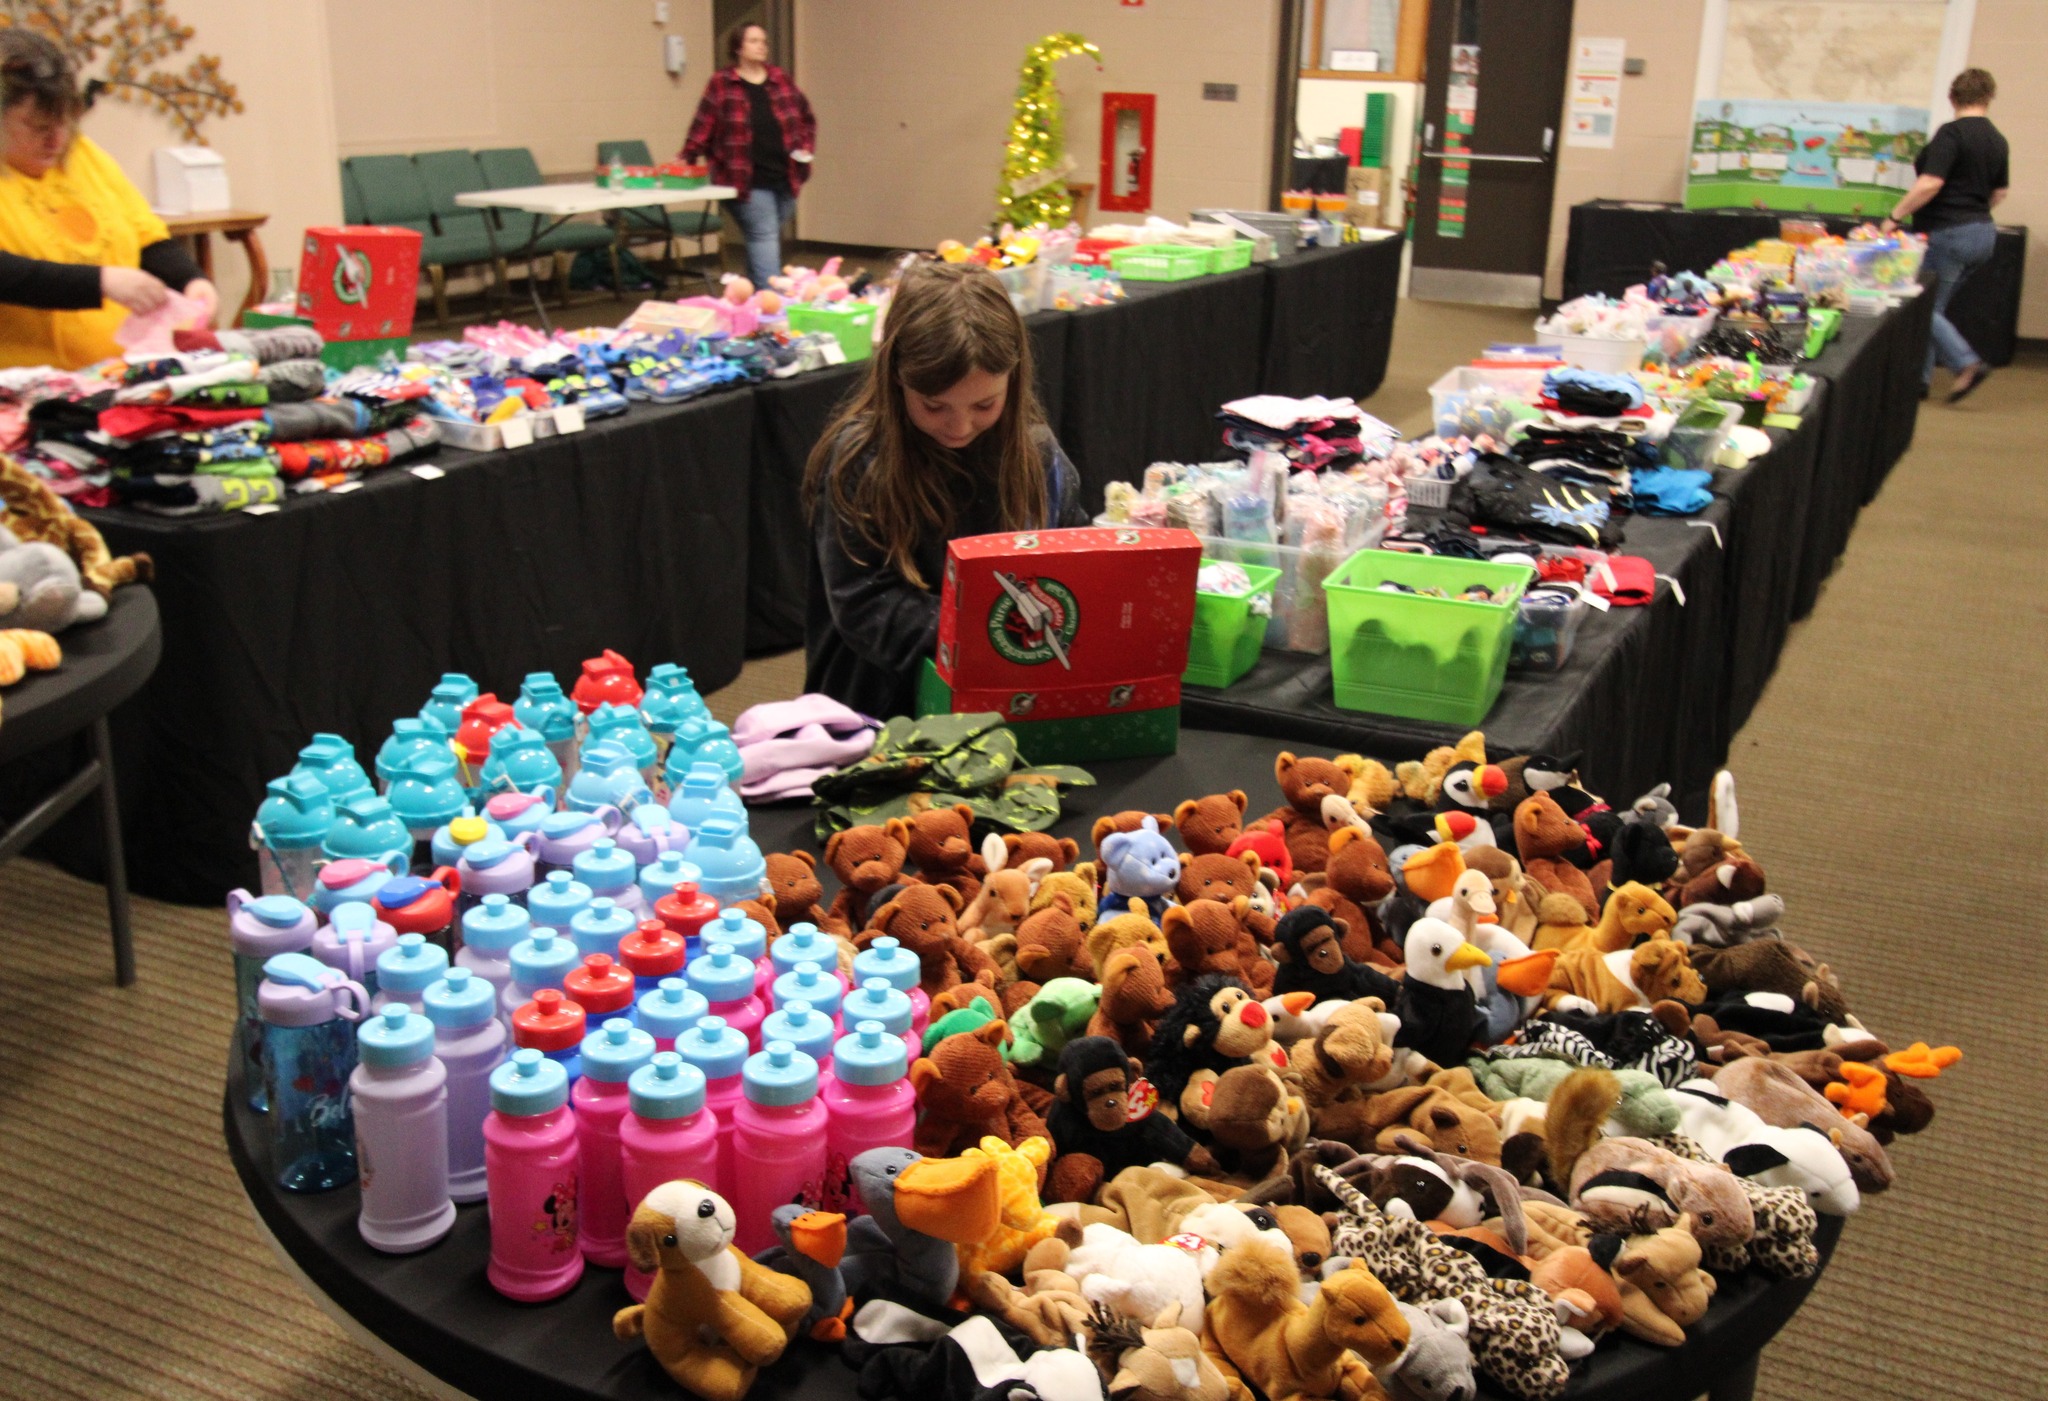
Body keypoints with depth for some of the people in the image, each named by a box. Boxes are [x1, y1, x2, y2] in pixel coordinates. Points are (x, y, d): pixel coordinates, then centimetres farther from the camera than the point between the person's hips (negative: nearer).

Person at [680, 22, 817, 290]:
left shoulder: (781, 80, 11)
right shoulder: (721, 84, -1)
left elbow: (806, 118, 21)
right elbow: (703, 126, -2)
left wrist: (806, 148, 8)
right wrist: (686, 162, -8)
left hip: (785, 178, 5)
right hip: (747, 180, -5)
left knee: (768, 239, 11)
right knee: (764, 237, -11)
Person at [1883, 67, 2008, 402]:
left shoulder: (1952, 133, -14)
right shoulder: (1997, 141, 10)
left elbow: (1930, 183, -23)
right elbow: (1998, 193, 21)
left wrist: (1895, 217, -15)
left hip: (1947, 234, -8)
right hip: (1983, 233, 8)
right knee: (1932, 307, 15)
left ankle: (1966, 362, -12)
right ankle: (1919, 378, 16)